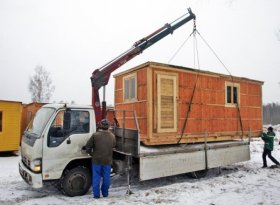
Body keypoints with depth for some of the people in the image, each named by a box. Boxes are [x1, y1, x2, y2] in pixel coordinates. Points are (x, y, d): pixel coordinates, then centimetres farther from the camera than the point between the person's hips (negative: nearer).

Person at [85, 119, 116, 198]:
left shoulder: (95, 135, -11)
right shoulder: (112, 136, -1)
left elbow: (88, 147, -7)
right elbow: (113, 146, 11)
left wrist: (91, 153, 10)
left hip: (96, 160, -2)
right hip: (107, 160, 2)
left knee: (96, 177, 9)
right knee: (106, 177, 14)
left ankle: (96, 194, 14)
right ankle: (105, 193, 24)